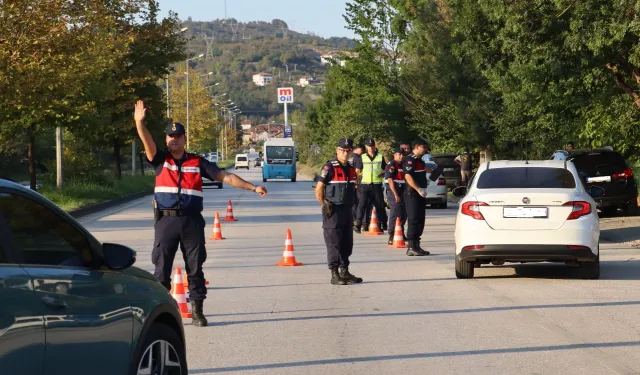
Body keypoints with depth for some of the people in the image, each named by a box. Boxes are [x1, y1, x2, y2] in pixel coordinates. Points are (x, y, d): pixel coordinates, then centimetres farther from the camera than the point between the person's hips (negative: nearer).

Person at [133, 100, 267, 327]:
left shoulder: (197, 162, 8)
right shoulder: (160, 160, 6)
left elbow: (225, 177, 7)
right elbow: (147, 142, -12)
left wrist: (252, 187, 0)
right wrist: (139, 122, -30)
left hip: (192, 221, 1)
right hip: (166, 221, -1)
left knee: (195, 268, 4)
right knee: (162, 268, 0)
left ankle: (197, 311, 10)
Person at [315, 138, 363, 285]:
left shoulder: (351, 168, 12)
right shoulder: (330, 167, -10)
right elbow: (319, 189, -11)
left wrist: (352, 205, 15)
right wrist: (325, 206, -11)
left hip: (347, 211, 7)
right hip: (333, 211, -7)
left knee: (347, 244, 12)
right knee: (334, 244, -4)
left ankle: (344, 272, 21)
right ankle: (334, 275, 0)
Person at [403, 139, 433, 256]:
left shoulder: (419, 160, 18)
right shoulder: (410, 159, -12)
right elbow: (408, 176, -22)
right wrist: (418, 189, -27)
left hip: (420, 194, 10)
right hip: (412, 194, -10)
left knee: (420, 220, 10)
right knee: (413, 220, -11)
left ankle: (416, 246, 15)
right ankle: (411, 247, -11)